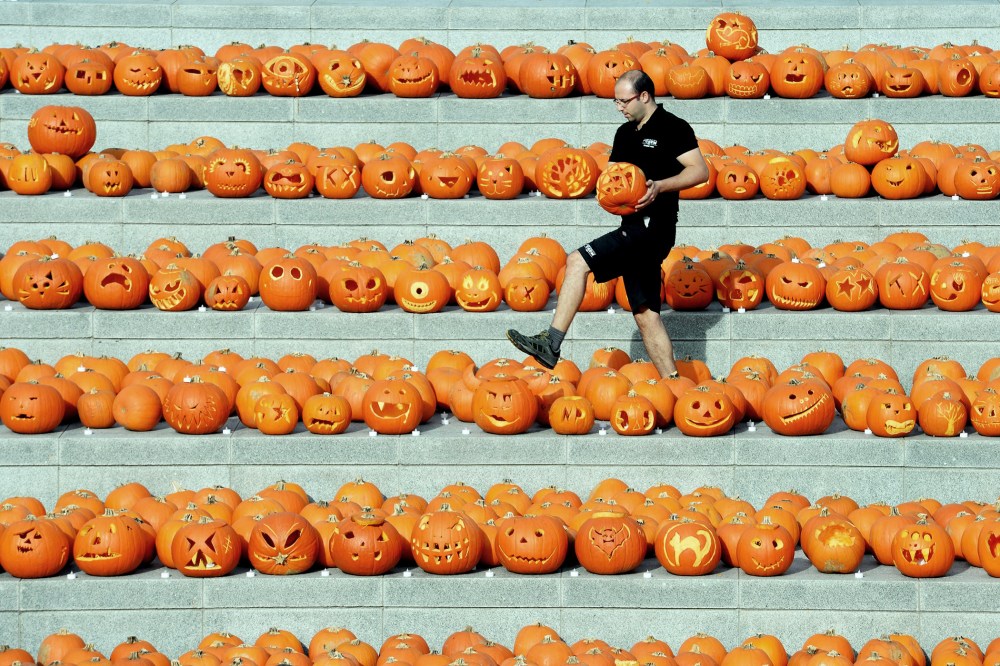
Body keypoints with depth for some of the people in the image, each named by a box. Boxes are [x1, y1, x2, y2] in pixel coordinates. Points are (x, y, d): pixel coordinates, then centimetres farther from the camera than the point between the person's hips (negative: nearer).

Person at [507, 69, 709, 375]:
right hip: (635, 229, 9)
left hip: (652, 226, -9)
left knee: (577, 262, -18)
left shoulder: (673, 128, -5)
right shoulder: (625, 133, 20)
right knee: (645, 313, 7)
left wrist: (660, 186, -25)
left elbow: (700, 170, -14)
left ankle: (551, 344, -19)